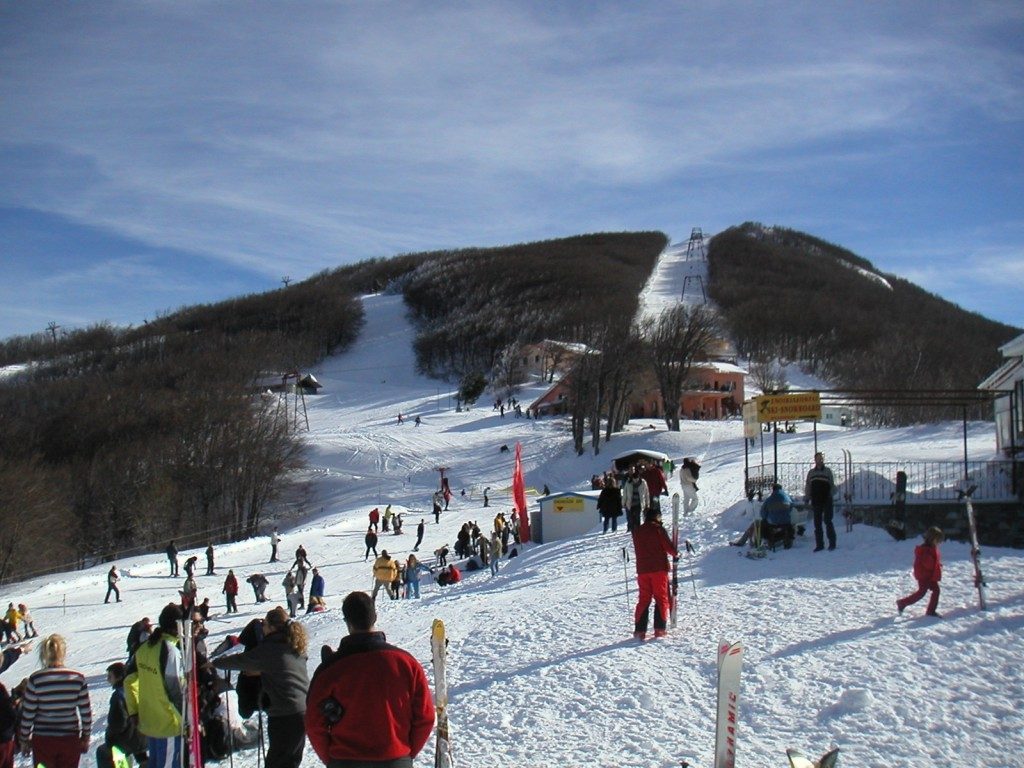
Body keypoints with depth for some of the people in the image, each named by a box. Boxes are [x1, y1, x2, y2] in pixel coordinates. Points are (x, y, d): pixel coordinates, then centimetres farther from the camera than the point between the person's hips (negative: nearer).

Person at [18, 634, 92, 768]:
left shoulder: (35, 679, -11)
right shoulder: (78, 678, -7)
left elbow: (28, 714, -6)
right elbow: (86, 711, -1)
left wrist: (24, 740, 7)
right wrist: (86, 737, 13)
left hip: (42, 741, -1)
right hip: (71, 739, 1)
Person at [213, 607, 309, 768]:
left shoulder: (268, 649, -12)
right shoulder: (296, 647, 9)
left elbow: (240, 661, -4)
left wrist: (215, 663, 12)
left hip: (285, 716, -8)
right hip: (305, 711, 8)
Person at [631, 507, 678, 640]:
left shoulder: (637, 532, 10)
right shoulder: (658, 529, -6)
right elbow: (668, 546, -6)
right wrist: (676, 554, 12)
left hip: (642, 569, 4)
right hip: (659, 569, -4)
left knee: (643, 599, 8)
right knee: (661, 598, 3)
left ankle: (640, 630, 1)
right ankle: (660, 628, -5)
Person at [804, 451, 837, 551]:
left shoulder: (828, 471, 5)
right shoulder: (811, 472, 11)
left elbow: (832, 485, 5)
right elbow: (807, 486, 14)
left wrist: (831, 495, -7)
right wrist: (806, 498, 7)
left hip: (826, 501, -3)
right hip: (816, 501, 3)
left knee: (828, 521, -5)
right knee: (817, 523, 4)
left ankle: (832, 543, 3)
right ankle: (819, 544, 9)